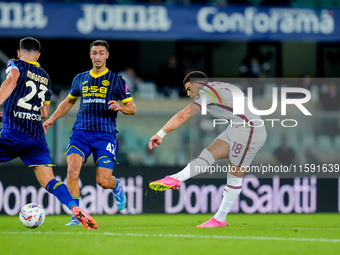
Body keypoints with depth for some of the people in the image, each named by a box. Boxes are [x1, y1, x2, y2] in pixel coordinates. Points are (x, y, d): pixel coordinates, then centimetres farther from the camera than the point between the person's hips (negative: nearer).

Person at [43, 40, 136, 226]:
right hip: (81, 132, 2)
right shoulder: (80, 79, 14)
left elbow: (132, 108, 7)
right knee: (72, 169, -22)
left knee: (103, 181, -9)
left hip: (105, 134, -2)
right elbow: (68, 102, 29)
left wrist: (121, 107, -15)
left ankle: (116, 186, 30)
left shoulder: (116, 81, 5)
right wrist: (51, 119, 21)